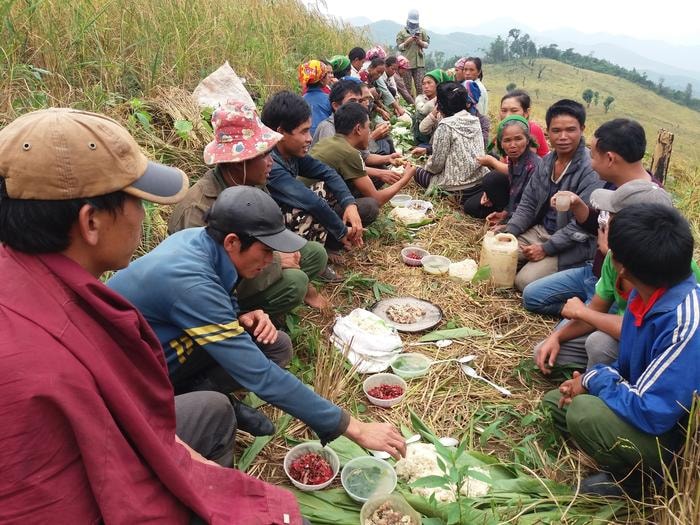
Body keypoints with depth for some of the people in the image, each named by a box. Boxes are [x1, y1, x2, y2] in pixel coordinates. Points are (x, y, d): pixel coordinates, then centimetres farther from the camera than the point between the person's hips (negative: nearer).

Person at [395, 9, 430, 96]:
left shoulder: (422, 31, 12)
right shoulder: (402, 32, 6)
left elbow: (427, 45, 12)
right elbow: (399, 47, 3)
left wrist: (420, 42, -7)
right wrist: (407, 41, -12)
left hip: (419, 62, 2)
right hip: (407, 62, -1)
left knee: (420, 86, -4)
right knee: (407, 87, 0)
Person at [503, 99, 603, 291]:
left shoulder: (592, 170, -20)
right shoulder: (547, 161, 4)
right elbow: (528, 202, 10)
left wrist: (546, 249, -20)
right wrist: (509, 231, -4)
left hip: (574, 244, -7)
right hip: (540, 230, 7)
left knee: (525, 281, -21)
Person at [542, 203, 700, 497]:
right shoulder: (647, 295, -8)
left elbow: (650, 414, -33)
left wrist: (596, 378, -18)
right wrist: (592, 380, -7)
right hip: (648, 406, 8)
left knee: (584, 413, -30)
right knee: (555, 401, 11)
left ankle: (630, 479, -2)